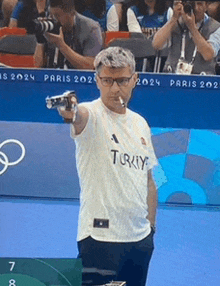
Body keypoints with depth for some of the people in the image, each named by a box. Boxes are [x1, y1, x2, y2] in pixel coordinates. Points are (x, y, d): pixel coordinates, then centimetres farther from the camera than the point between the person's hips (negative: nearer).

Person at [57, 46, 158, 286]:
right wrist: (69, 111, -56)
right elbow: (79, 115, -33)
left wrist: (151, 225, 14)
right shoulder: (91, 115, -7)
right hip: (100, 237, -6)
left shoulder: (140, 124, 12)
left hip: (140, 238, 6)